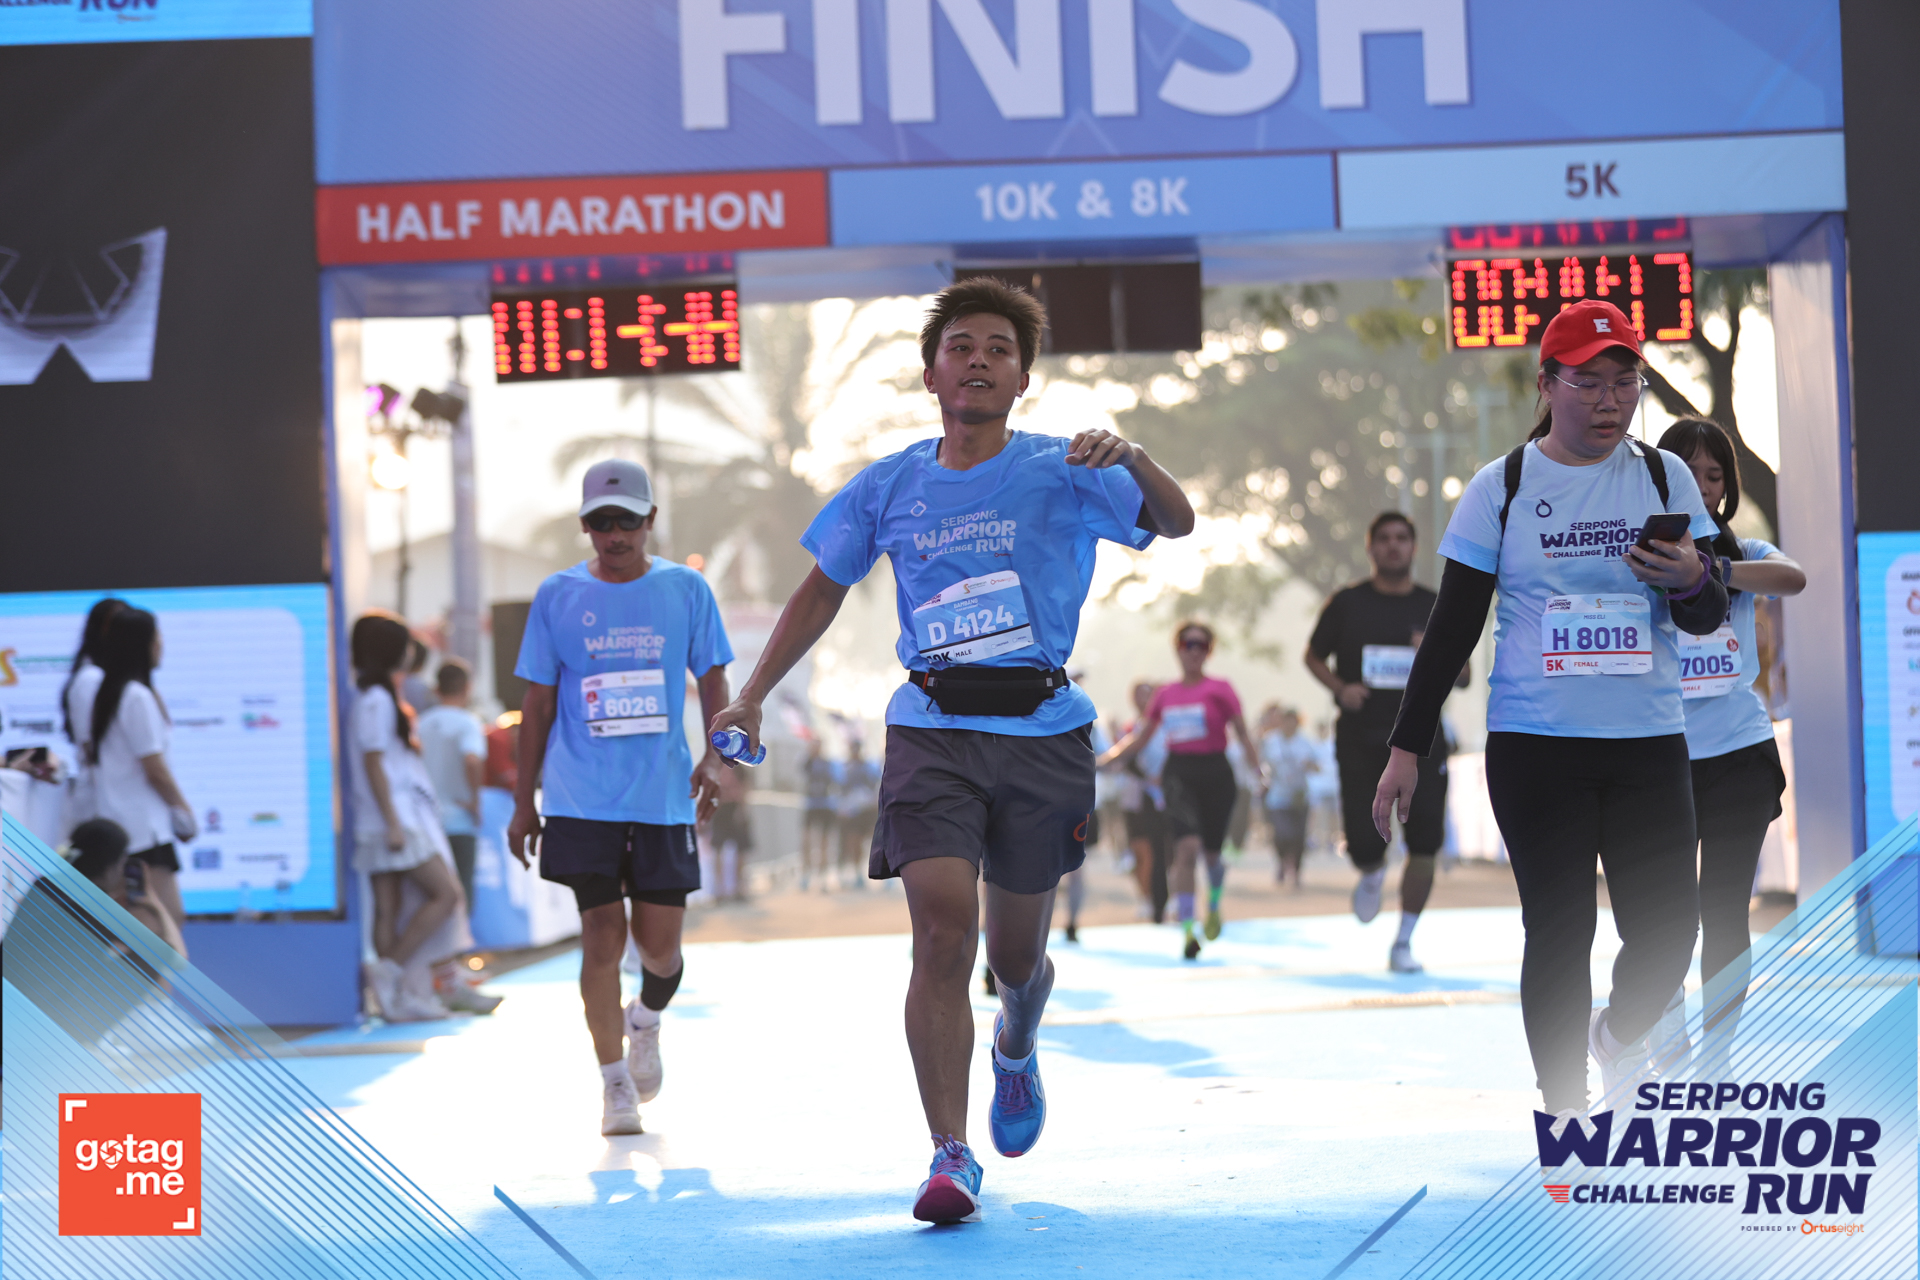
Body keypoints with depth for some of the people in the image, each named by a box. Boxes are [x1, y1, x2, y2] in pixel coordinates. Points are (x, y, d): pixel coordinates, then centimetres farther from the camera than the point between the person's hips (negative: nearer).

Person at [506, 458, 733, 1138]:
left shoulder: (686, 590, 4)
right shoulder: (557, 596, 4)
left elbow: (712, 682, 7)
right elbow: (537, 705, 8)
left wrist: (715, 756, -11)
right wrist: (523, 802, 8)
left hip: (663, 795, 1)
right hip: (581, 797, -1)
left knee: (659, 943, -1)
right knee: (603, 934, -6)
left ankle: (646, 1019, 33)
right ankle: (615, 1083, 6)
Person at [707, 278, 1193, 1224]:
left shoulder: (1062, 472, 1)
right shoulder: (891, 486, 9)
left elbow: (1176, 523, -13)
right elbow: (822, 591, 21)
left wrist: (1131, 460, -33)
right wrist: (750, 699, 15)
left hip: (1042, 730, 0)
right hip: (932, 729, 1)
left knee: (1016, 954, 9)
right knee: (942, 928, -17)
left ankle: (1016, 1049, 47)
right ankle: (950, 1156, -16)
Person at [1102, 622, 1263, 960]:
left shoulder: (1219, 690, 1)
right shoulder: (1165, 694, 10)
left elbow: (1242, 732, -4)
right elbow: (1138, 739, 16)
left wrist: (1258, 767, -18)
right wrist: (1101, 761, 9)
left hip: (1215, 773, -1)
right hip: (1179, 775, 1)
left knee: (1212, 851, 8)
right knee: (1187, 847, -18)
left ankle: (1214, 904, 44)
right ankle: (1187, 931, -16)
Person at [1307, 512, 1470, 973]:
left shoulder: (1435, 608, 8)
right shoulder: (1348, 603, 5)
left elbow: (1463, 677, 11)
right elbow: (1314, 656, 13)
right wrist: (1340, 689, -6)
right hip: (1360, 740, -1)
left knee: (1425, 844, -8)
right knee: (1364, 844, -7)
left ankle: (1404, 942, 7)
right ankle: (1373, 876, 33)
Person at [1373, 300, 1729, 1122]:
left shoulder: (1664, 477, 7)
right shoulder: (1502, 486, 2)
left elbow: (1709, 618, 7)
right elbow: (1453, 625, 6)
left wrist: (1691, 582, -17)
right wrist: (1406, 748, 2)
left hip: (1648, 745, 2)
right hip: (1533, 745, -1)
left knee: (1666, 931, -5)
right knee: (1558, 932, -3)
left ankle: (1617, 1037, 26)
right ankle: (1564, 1110, 9)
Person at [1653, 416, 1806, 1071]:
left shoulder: (1744, 554, 5)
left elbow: (1794, 579, -18)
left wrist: (1710, 571, -34)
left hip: (1740, 753, 1)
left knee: (1725, 914, 2)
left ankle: (1716, 1063, 9)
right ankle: (1670, 1062, 14)